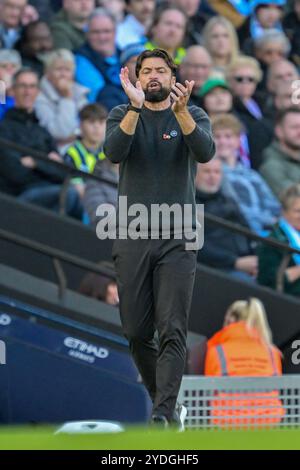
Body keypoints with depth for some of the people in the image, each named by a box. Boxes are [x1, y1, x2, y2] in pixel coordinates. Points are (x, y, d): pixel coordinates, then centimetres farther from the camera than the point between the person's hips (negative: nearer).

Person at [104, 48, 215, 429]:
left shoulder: (193, 116, 5)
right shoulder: (122, 115, 7)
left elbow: (205, 152, -17)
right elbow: (114, 152, -15)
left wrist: (180, 110, -32)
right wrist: (135, 107, -28)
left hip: (177, 239, -2)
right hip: (132, 237, 2)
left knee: (173, 330, -11)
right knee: (136, 332, 6)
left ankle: (164, 412, -16)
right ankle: (163, 397, 25)